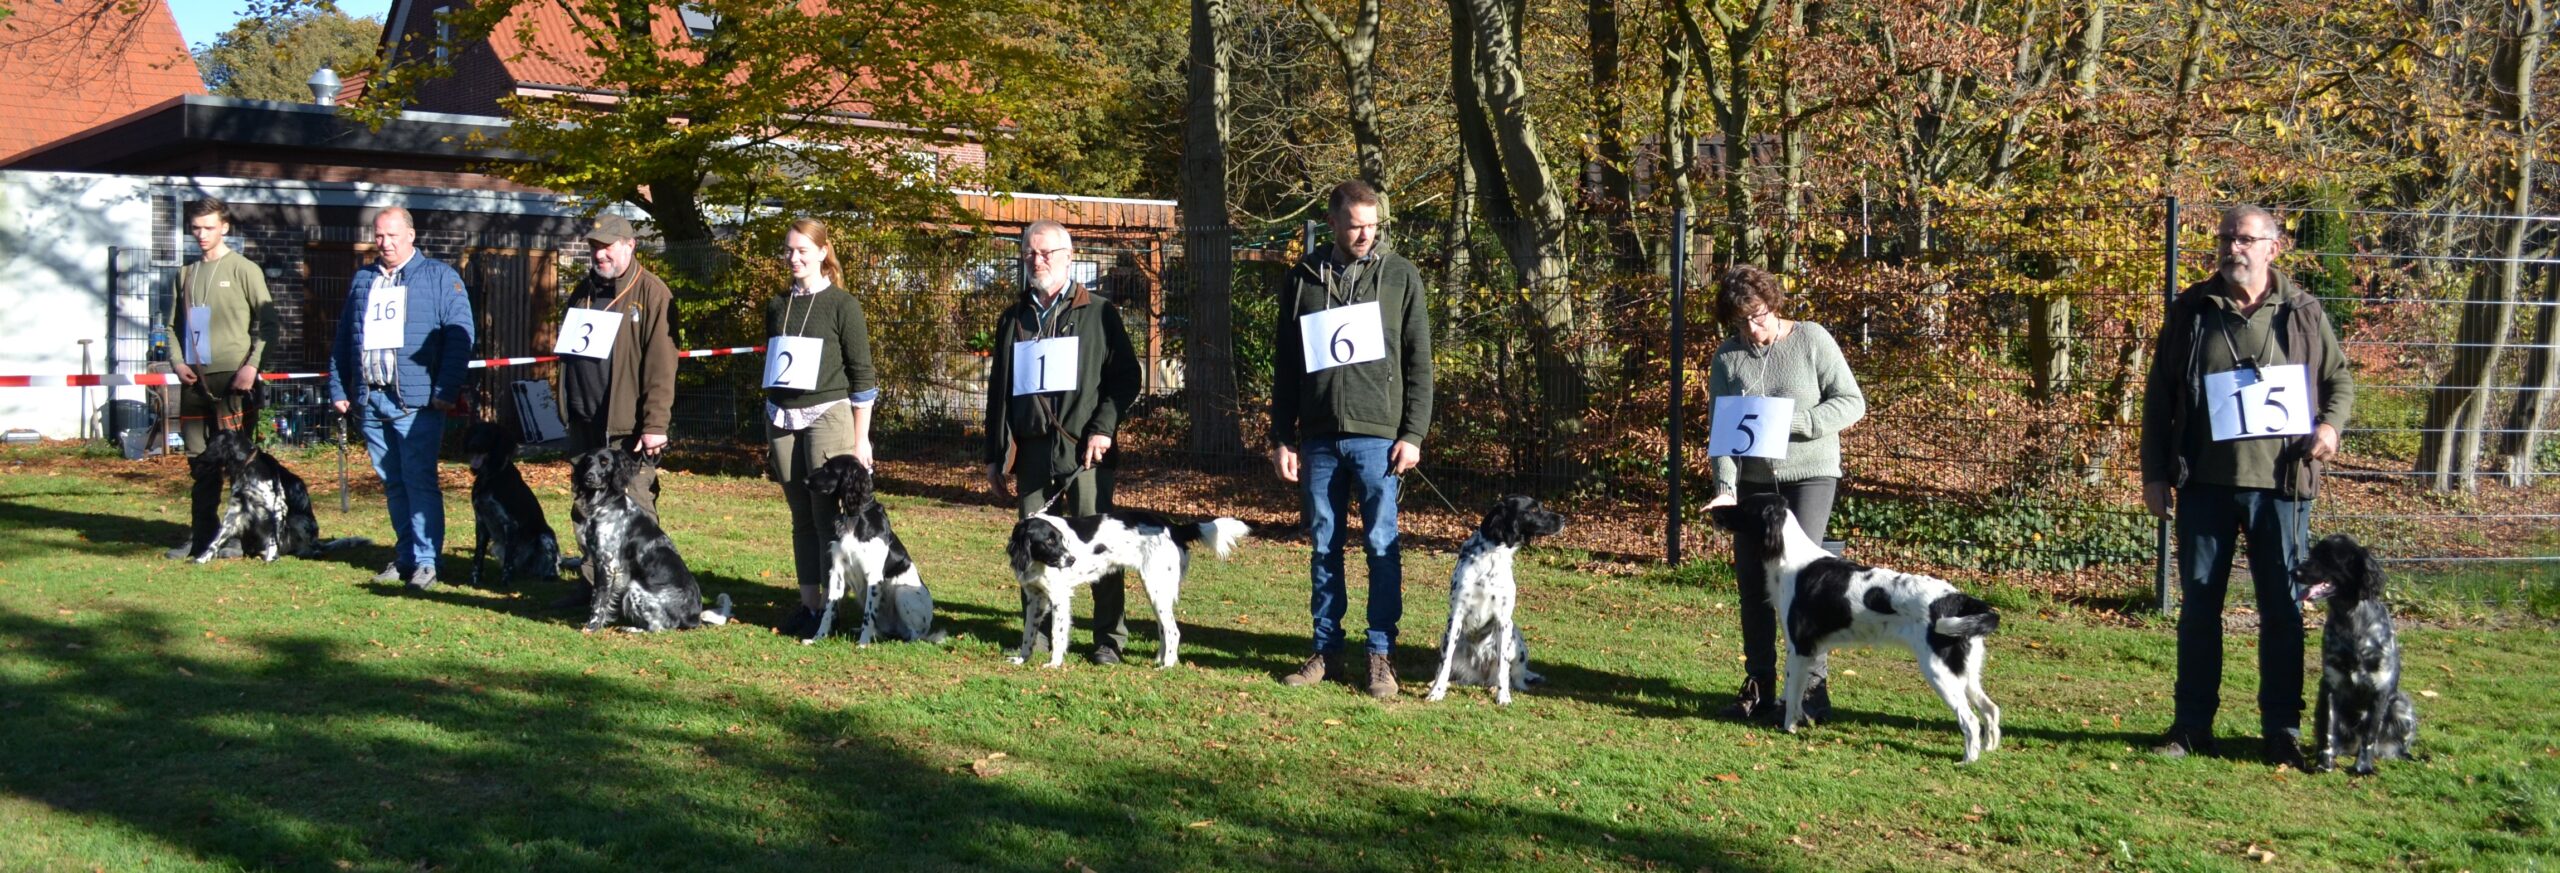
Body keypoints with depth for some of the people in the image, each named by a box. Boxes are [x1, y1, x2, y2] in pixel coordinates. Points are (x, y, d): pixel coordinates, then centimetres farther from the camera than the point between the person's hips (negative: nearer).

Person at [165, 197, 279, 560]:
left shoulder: (244, 269, -1)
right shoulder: (186, 273, 15)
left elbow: (266, 322, -5)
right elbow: (174, 325, 21)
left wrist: (252, 365, -15)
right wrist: (177, 361, 5)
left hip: (233, 379, -5)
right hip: (194, 379, 5)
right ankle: (202, 535, 15)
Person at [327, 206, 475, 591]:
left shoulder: (439, 277, 2)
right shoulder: (362, 281, 18)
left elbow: (460, 335, -7)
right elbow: (343, 339, 22)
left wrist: (446, 390, -14)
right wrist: (338, 389, 14)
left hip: (416, 400, -5)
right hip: (370, 400, 5)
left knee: (419, 480, -9)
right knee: (391, 483, 9)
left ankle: (425, 561, -7)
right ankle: (405, 556, 16)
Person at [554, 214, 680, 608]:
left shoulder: (651, 293, -7)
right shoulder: (584, 291, 16)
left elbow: (661, 365, -13)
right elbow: (566, 351, 26)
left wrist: (655, 424, -17)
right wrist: (568, 409, 18)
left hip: (627, 427, -7)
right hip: (586, 424, 7)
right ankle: (591, 582, 22)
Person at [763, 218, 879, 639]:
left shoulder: (842, 305, -3)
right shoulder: (777, 307, 13)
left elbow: (862, 375, -3)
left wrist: (861, 439, -6)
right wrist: (767, 436, 19)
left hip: (828, 418, -5)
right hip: (782, 419, 5)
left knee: (827, 514, -6)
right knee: (801, 516, 6)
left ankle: (828, 607, -2)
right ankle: (807, 604, 10)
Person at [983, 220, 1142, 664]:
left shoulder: (1098, 312, 6)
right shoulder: (1012, 319, 18)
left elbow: (1126, 376, 2)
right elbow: (997, 390, 20)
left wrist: (1102, 428, -11)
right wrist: (994, 456, 15)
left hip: (1085, 448, -4)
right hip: (1031, 449, 4)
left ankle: (1110, 637, 2)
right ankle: (1039, 633, 13)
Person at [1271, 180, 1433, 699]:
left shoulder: (1400, 276, 2)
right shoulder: (1302, 279, 8)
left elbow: (1418, 361, 1)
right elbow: (1285, 365, 10)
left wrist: (1413, 433, -6)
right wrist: (1282, 437, 6)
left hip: (1377, 435, -2)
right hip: (1319, 437, 3)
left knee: (1382, 547, -1)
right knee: (1324, 547, 8)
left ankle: (1382, 657, 5)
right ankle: (1327, 652, 16)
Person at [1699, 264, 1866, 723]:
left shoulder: (1812, 340, -5)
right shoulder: (1728, 356, 4)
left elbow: (1852, 403, -7)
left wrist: (1793, 420, -20)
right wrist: (1726, 487, -17)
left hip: (1809, 476, -4)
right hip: (1752, 482, 4)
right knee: (1752, 583, 5)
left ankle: (1813, 689, -7)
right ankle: (1759, 688, 16)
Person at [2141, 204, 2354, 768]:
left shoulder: (2303, 314, 4)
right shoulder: (2191, 312, 4)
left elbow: (2340, 378, 14)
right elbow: (2159, 397, 7)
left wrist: (2330, 424, -7)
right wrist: (2155, 473, 2)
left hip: (2280, 483, 0)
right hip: (2205, 483, 1)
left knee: (2282, 608, 5)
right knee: (2198, 605, 6)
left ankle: (2282, 729, 14)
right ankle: (2192, 724, 15)